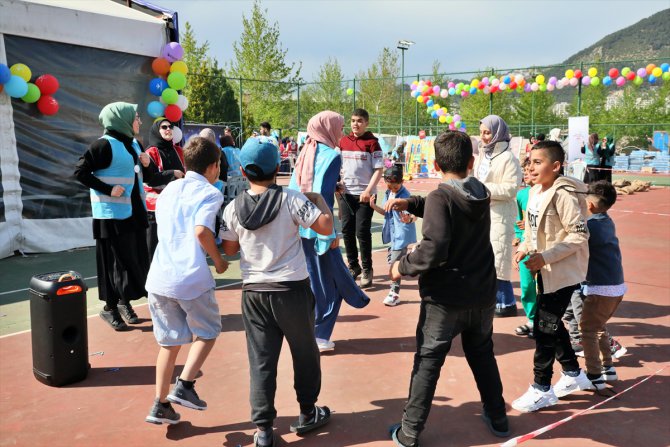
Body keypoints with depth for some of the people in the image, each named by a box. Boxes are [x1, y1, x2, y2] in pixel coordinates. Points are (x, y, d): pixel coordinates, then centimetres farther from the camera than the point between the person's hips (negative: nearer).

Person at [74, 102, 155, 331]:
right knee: (115, 260, -1)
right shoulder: (105, 144, -13)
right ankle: (110, 308, 13)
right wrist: (108, 189, -20)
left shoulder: (134, 144, 12)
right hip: (113, 213, -8)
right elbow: (80, 171, -17)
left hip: (135, 211, 8)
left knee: (138, 259, 11)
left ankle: (125, 301, 27)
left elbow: (147, 176, 19)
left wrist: (147, 164, -3)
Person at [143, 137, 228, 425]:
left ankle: (161, 405, 21)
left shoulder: (168, 190, 17)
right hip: (192, 279, -6)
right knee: (208, 333, 17)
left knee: (169, 342, 18)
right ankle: (184, 385, 4)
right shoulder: (209, 193, -3)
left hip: (159, 278, 6)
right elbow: (202, 231, -20)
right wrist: (218, 260, -5)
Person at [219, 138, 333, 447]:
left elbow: (230, 250, 7)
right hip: (292, 288, -2)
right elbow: (326, 227, -11)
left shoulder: (233, 208, -3)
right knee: (305, 352, 17)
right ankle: (307, 413, 32)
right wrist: (319, 200, 5)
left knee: (261, 360, 9)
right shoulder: (291, 200, -12)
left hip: (254, 292, 2)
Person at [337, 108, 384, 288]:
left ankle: (367, 270, 11)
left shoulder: (372, 143, -6)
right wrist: (338, 183, 0)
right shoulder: (343, 141, 8)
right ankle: (353, 266, 25)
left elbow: (378, 169, -8)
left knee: (362, 232, -3)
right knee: (347, 230, 10)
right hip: (345, 193, 5)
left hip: (364, 194, -5)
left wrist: (368, 190, -17)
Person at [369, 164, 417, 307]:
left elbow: (414, 216, -25)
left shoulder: (405, 195, -19)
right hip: (392, 233, 9)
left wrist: (409, 220, -47)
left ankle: (395, 293, 1)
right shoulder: (388, 193, 5)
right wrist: (374, 206, 2)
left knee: (394, 262, -8)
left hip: (402, 234, -9)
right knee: (391, 258, 20)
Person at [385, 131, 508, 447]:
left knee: (427, 361, 5)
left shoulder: (440, 197, -17)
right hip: (482, 294, 6)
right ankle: (497, 418, 36)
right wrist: (409, 203, 6)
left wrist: (402, 266, -13)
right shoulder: (481, 194, 4)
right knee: (483, 355, 23)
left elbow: (433, 250, -28)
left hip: (445, 297, -6)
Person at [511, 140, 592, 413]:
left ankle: (542, 389, 11)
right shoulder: (535, 191, 4)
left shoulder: (563, 195, -21)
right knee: (551, 324, 18)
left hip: (563, 271, -9)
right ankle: (573, 374, 38)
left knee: (544, 328, -3)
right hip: (545, 269, 9)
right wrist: (525, 246, -2)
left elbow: (580, 235, -22)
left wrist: (545, 257, -25)